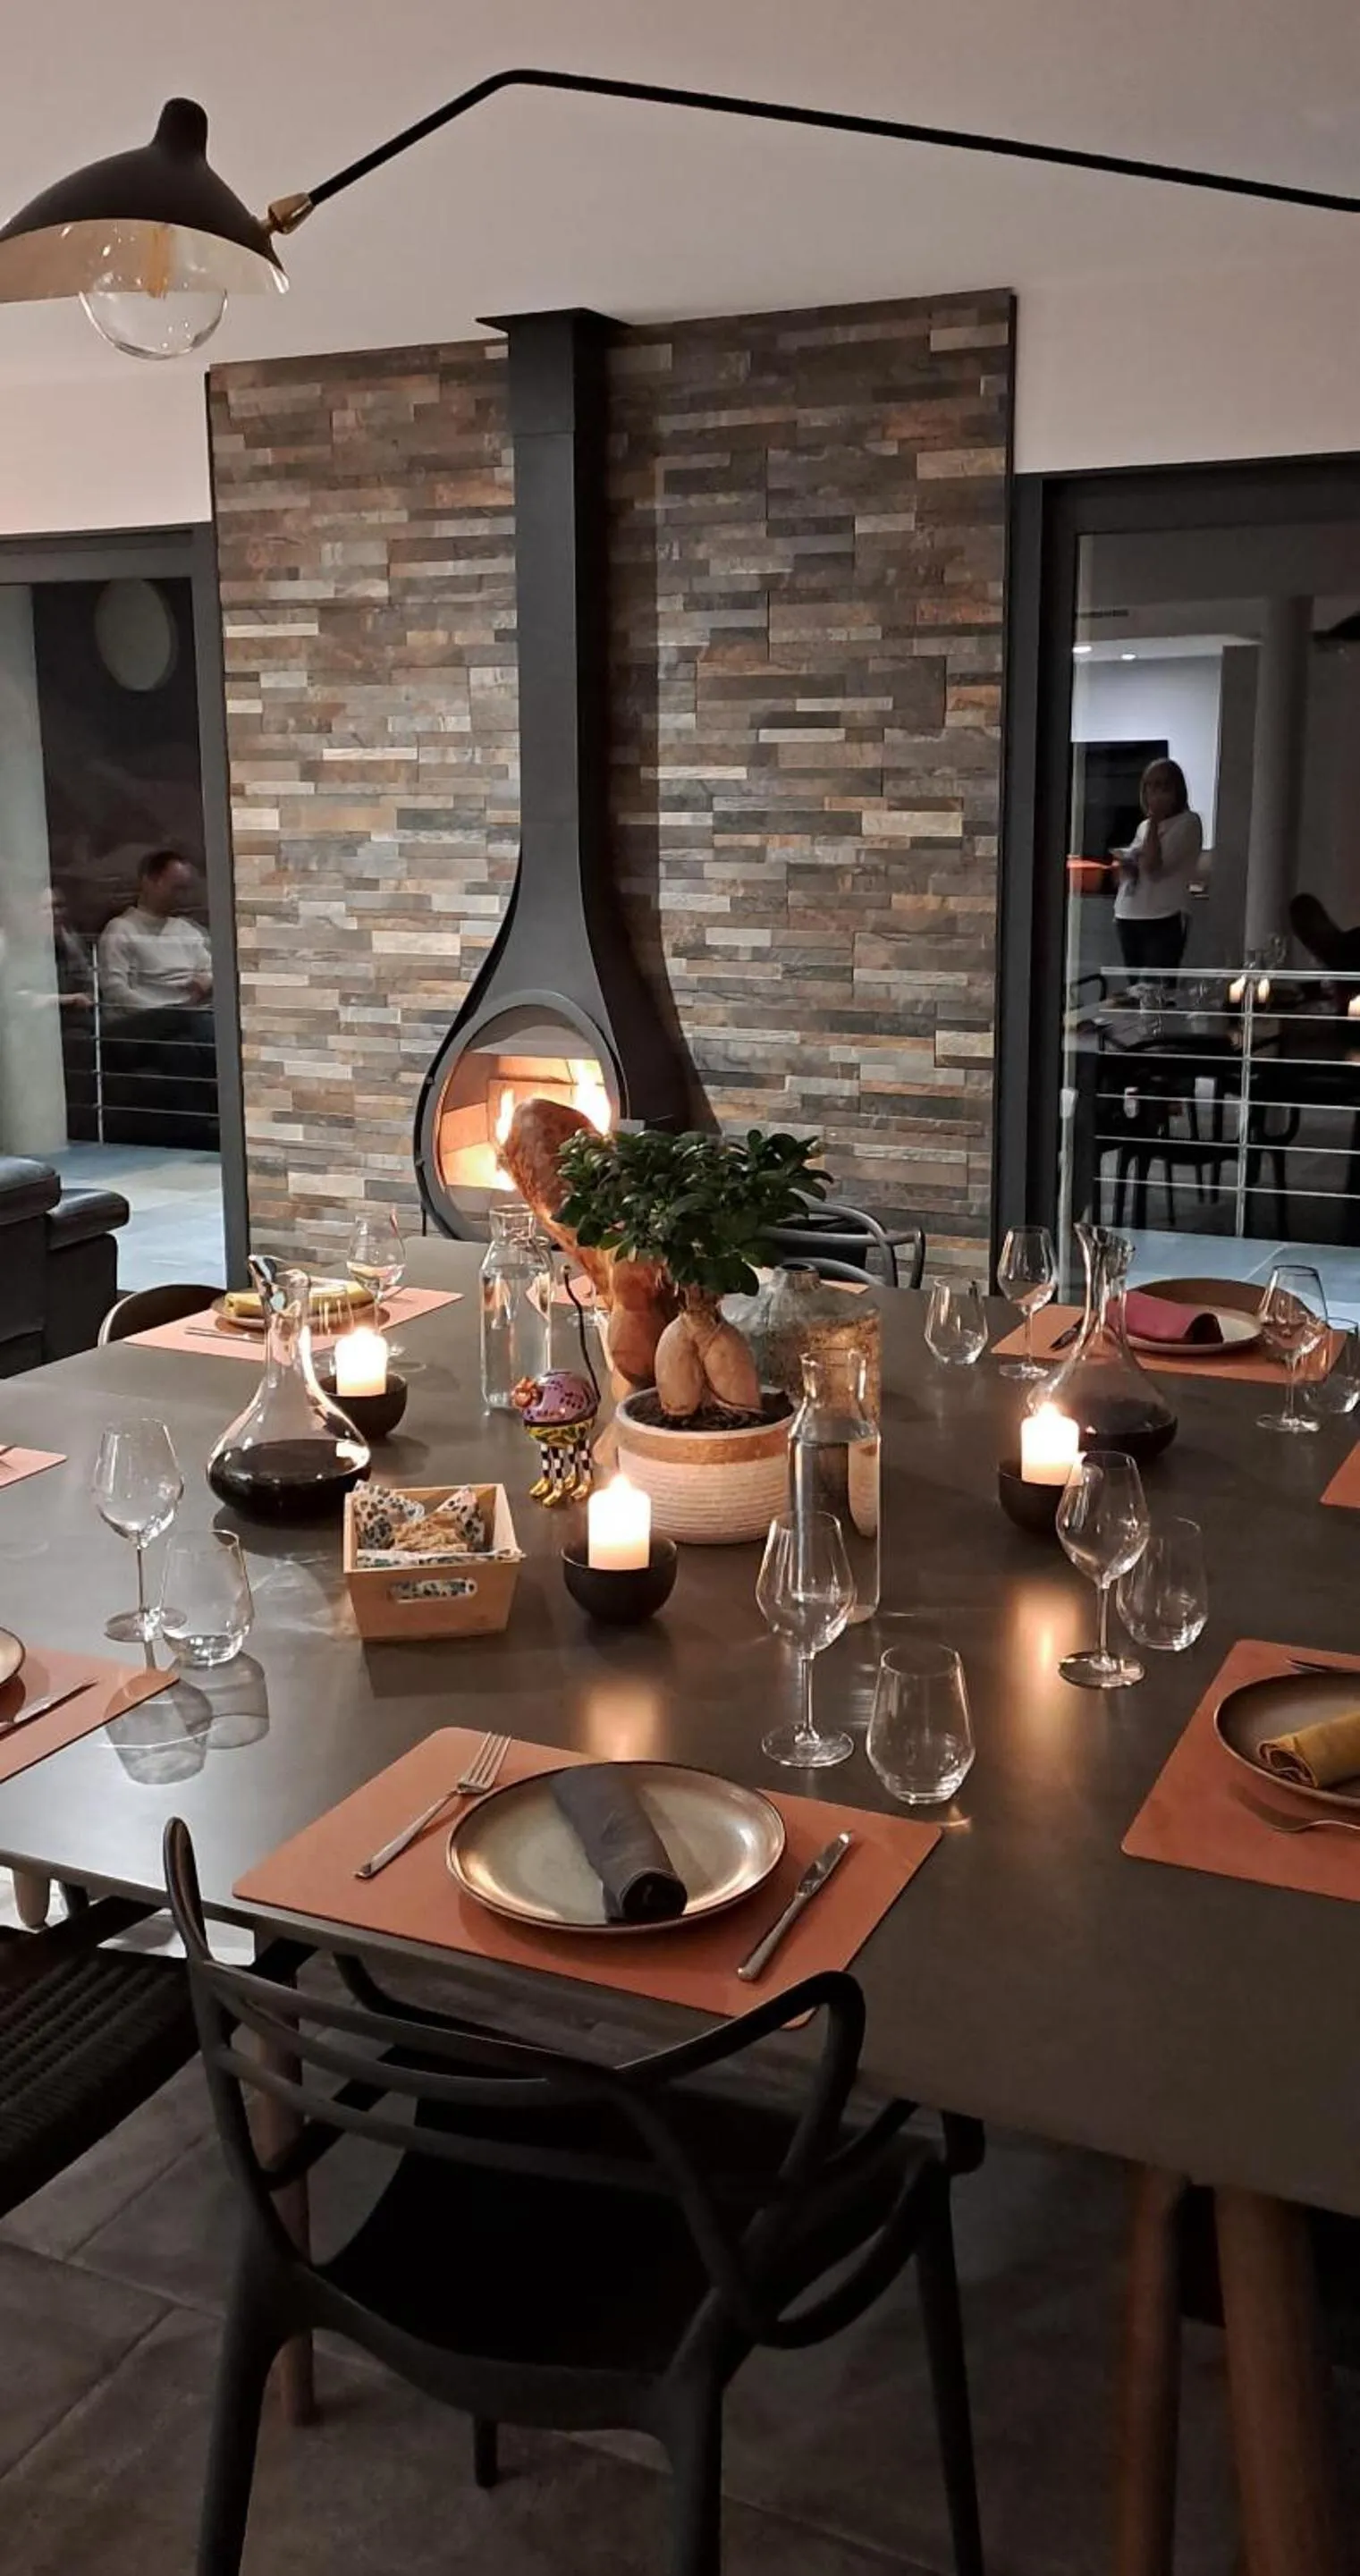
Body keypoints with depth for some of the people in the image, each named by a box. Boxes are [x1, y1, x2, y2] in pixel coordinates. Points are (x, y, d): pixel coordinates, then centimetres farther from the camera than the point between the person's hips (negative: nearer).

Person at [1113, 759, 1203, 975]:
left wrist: (1154, 821, -8)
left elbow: (1153, 865, -14)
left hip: (1164, 920, -7)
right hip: (1128, 917, 7)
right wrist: (1125, 866, 3)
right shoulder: (1144, 826, 18)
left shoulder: (1188, 823, -3)